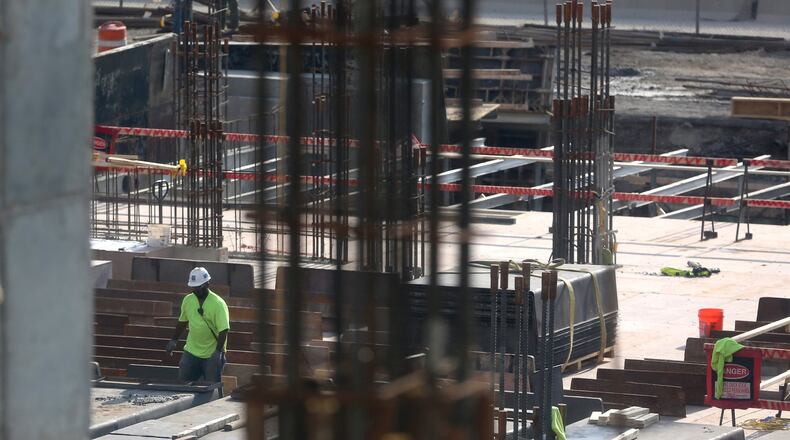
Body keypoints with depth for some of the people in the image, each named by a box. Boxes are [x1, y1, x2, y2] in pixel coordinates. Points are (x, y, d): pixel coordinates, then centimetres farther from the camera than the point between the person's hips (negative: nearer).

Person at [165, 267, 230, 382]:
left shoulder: (218, 304, -15)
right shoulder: (188, 300, 3)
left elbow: (223, 330, -19)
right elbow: (183, 322, 18)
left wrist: (218, 351, -27)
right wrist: (174, 341, 15)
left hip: (212, 355, -5)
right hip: (191, 351, 5)